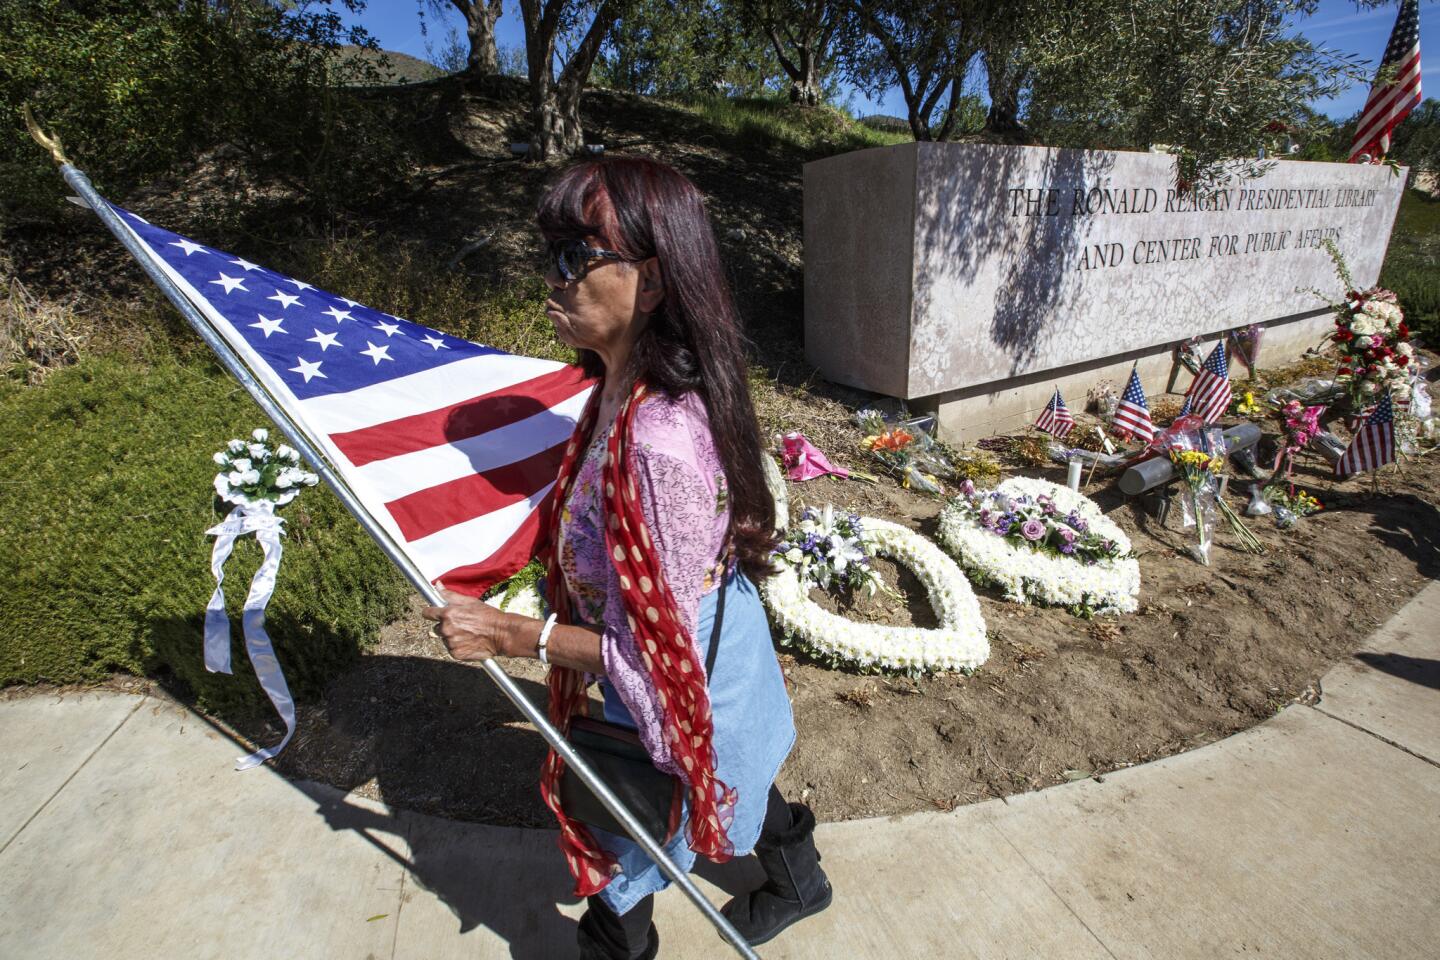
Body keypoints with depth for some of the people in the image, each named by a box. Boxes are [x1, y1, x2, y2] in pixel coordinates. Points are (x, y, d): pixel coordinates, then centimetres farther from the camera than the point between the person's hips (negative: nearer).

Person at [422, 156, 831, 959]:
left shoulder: (656, 442, -39)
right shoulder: (627, 390, -9)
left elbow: (657, 651, -30)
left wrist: (512, 635, -25)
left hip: (675, 711, -8)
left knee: (617, 878, 21)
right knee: (746, 786, 35)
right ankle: (799, 883, 67)